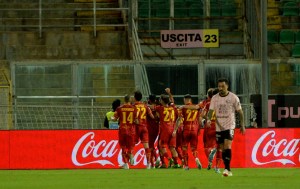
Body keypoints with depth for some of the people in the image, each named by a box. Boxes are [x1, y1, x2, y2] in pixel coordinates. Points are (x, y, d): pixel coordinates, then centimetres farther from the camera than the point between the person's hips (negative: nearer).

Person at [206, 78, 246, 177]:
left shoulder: (233, 98, -4)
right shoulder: (215, 98, 4)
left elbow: (240, 112, 3)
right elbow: (211, 110, 1)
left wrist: (242, 125, 3)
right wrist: (209, 119, -20)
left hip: (229, 126, -4)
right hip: (219, 127, 4)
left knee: (227, 146, -20)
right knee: (223, 149, 7)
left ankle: (227, 169, -23)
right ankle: (228, 170, 16)